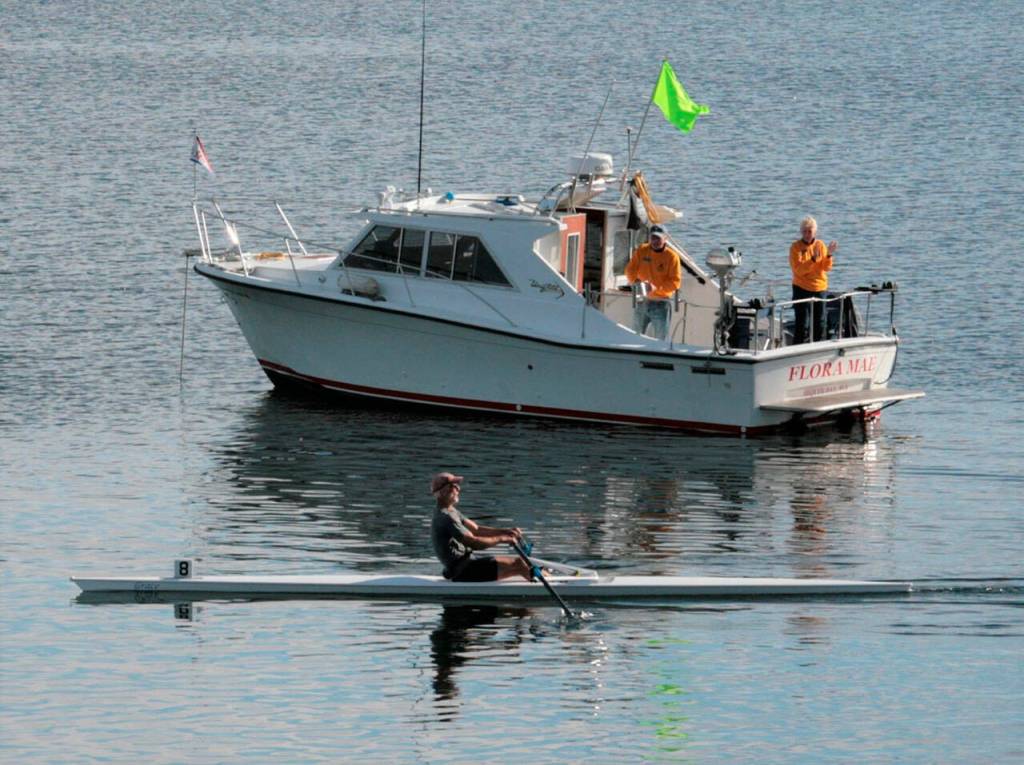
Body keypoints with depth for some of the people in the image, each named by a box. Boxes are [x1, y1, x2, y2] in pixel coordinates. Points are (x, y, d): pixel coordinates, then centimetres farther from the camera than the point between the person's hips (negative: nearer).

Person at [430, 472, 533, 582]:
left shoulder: (451, 511, 15)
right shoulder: (445, 517, -20)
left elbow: (476, 529, 13)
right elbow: (473, 543, -24)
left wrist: (505, 532, 1)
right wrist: (501, 539, -14)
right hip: (462, 571, -10)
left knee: (518, 562, 9)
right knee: (518, 565, -14)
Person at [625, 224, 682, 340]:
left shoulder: (672, 256, -9)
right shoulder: (641, 251, 2)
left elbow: (675, 281, -12)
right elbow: (630, 270, 3)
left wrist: (656, 288, -25)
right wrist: (635, 280, -19)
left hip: (661, 304, -4)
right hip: (641, 302, 4)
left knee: (661, 341, -3)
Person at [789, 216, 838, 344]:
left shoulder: (820, 245, 5)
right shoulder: (796, 247, -7)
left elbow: (827, 267, 0)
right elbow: (798, 269, -17)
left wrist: (829, 255, -18)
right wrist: (813, 258, -27)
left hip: (820, 289, 4)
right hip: (802, 290, -4)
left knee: (819, 325, 8)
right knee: (802, 325, -9)